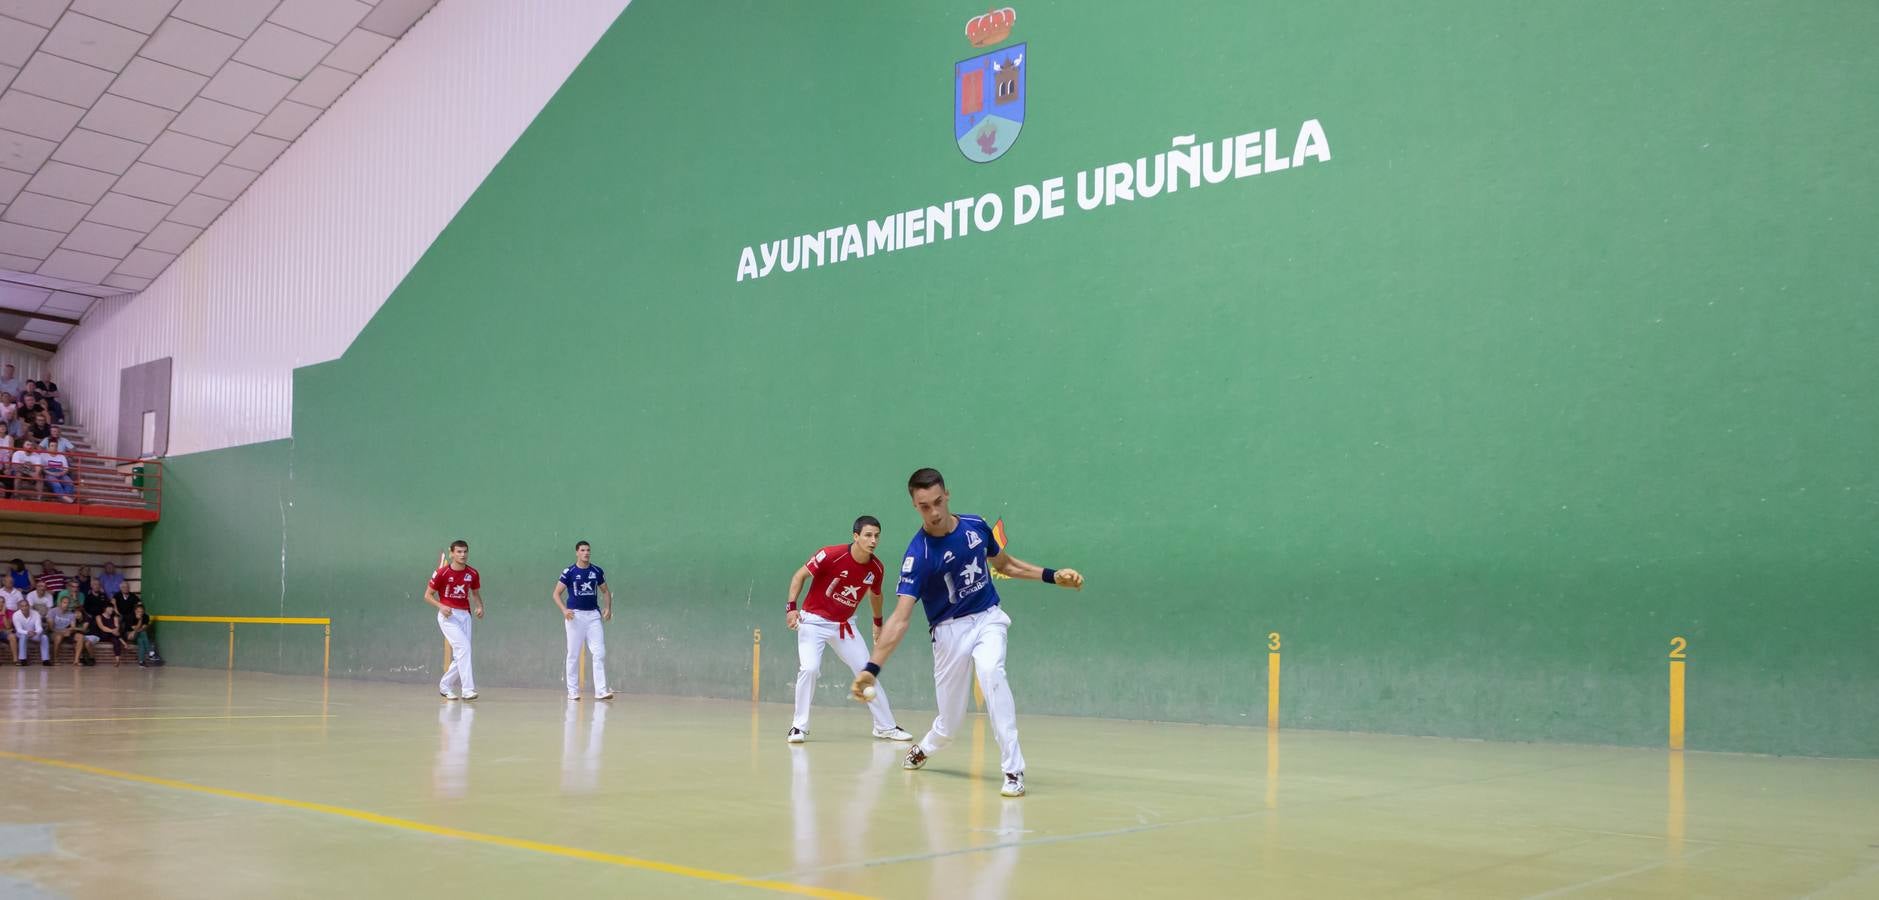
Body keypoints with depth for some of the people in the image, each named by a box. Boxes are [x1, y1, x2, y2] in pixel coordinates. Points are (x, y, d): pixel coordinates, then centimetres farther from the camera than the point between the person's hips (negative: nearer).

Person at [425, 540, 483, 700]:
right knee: (463, 647, -21)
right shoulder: (442, 572, -7)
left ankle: (445, 686, 26)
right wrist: (441, 606, -18)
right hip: (448, 615, -5)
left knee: (460, 656, 3)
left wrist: (479, 607, -2)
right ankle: (467, 690, -23)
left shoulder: (473, 574, 4)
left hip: (465, 615, 5)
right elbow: (428, 595, -1)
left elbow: (476, 594, 19)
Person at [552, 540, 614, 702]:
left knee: (600, 653, -7)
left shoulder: (597, 571, 7)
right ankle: (573, 691, 13)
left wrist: (608, 608, -1)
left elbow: (606, 591, 17)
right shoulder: (569, 572, -3)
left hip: (593, 615, 3)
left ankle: (600, 691, -6)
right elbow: (556, 594, -2)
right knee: (573, 655, 3)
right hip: (575, 615, -3)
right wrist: (564, 610, -18)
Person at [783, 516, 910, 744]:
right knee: (809, 669, -21)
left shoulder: (876, 568, -7)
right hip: (814, 620, -5)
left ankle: (886, 727, 18)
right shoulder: (831, 555, -22)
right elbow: (800, 575, -13)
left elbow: (875, 595, 15)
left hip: (844, 626, 5)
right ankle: (799, 727, -6)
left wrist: (878, 623, 26)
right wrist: (791, 607, -22)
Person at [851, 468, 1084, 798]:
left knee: (990, 671, -31)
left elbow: (1004, 564, 15)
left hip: (988, 619, 2)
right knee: (949, 723, 2)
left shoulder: (976, 526, -6)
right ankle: (923, 749, 42)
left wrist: (1052, 576, 6)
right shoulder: (918, 554, -20)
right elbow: (900, 618, -26)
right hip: (950, 630, -2)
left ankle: (1013, 770, -26)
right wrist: (872, 667, -38)